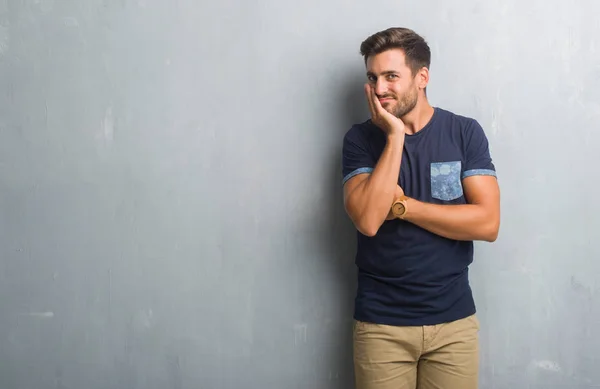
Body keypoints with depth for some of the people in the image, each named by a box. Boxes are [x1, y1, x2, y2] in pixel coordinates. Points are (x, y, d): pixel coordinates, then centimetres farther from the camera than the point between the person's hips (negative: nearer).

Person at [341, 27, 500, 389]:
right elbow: (367, 220, -18)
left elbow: (487, 223, -12)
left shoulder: (465, 132, -3)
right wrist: (395, 135, -17)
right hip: (381, 323, 0)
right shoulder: (360, 139, -3)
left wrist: (401, 205, -13)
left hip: (454, 319, 0)